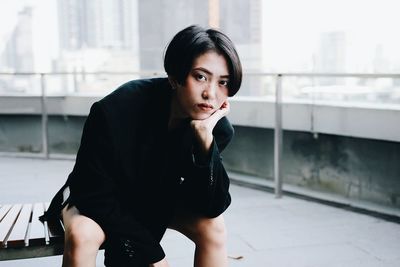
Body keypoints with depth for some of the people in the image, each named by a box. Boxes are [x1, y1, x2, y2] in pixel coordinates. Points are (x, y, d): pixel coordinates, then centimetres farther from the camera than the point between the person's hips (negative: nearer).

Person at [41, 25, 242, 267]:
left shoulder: (217, 126, -24)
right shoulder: (114, 112, -36)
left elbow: (210, 208, -25)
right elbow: (96, 199, -26)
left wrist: (205, 136, -39)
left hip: (158, 199, 4)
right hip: (100, 198, -3)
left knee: (213, 226, -19)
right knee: (82, 234, -33)